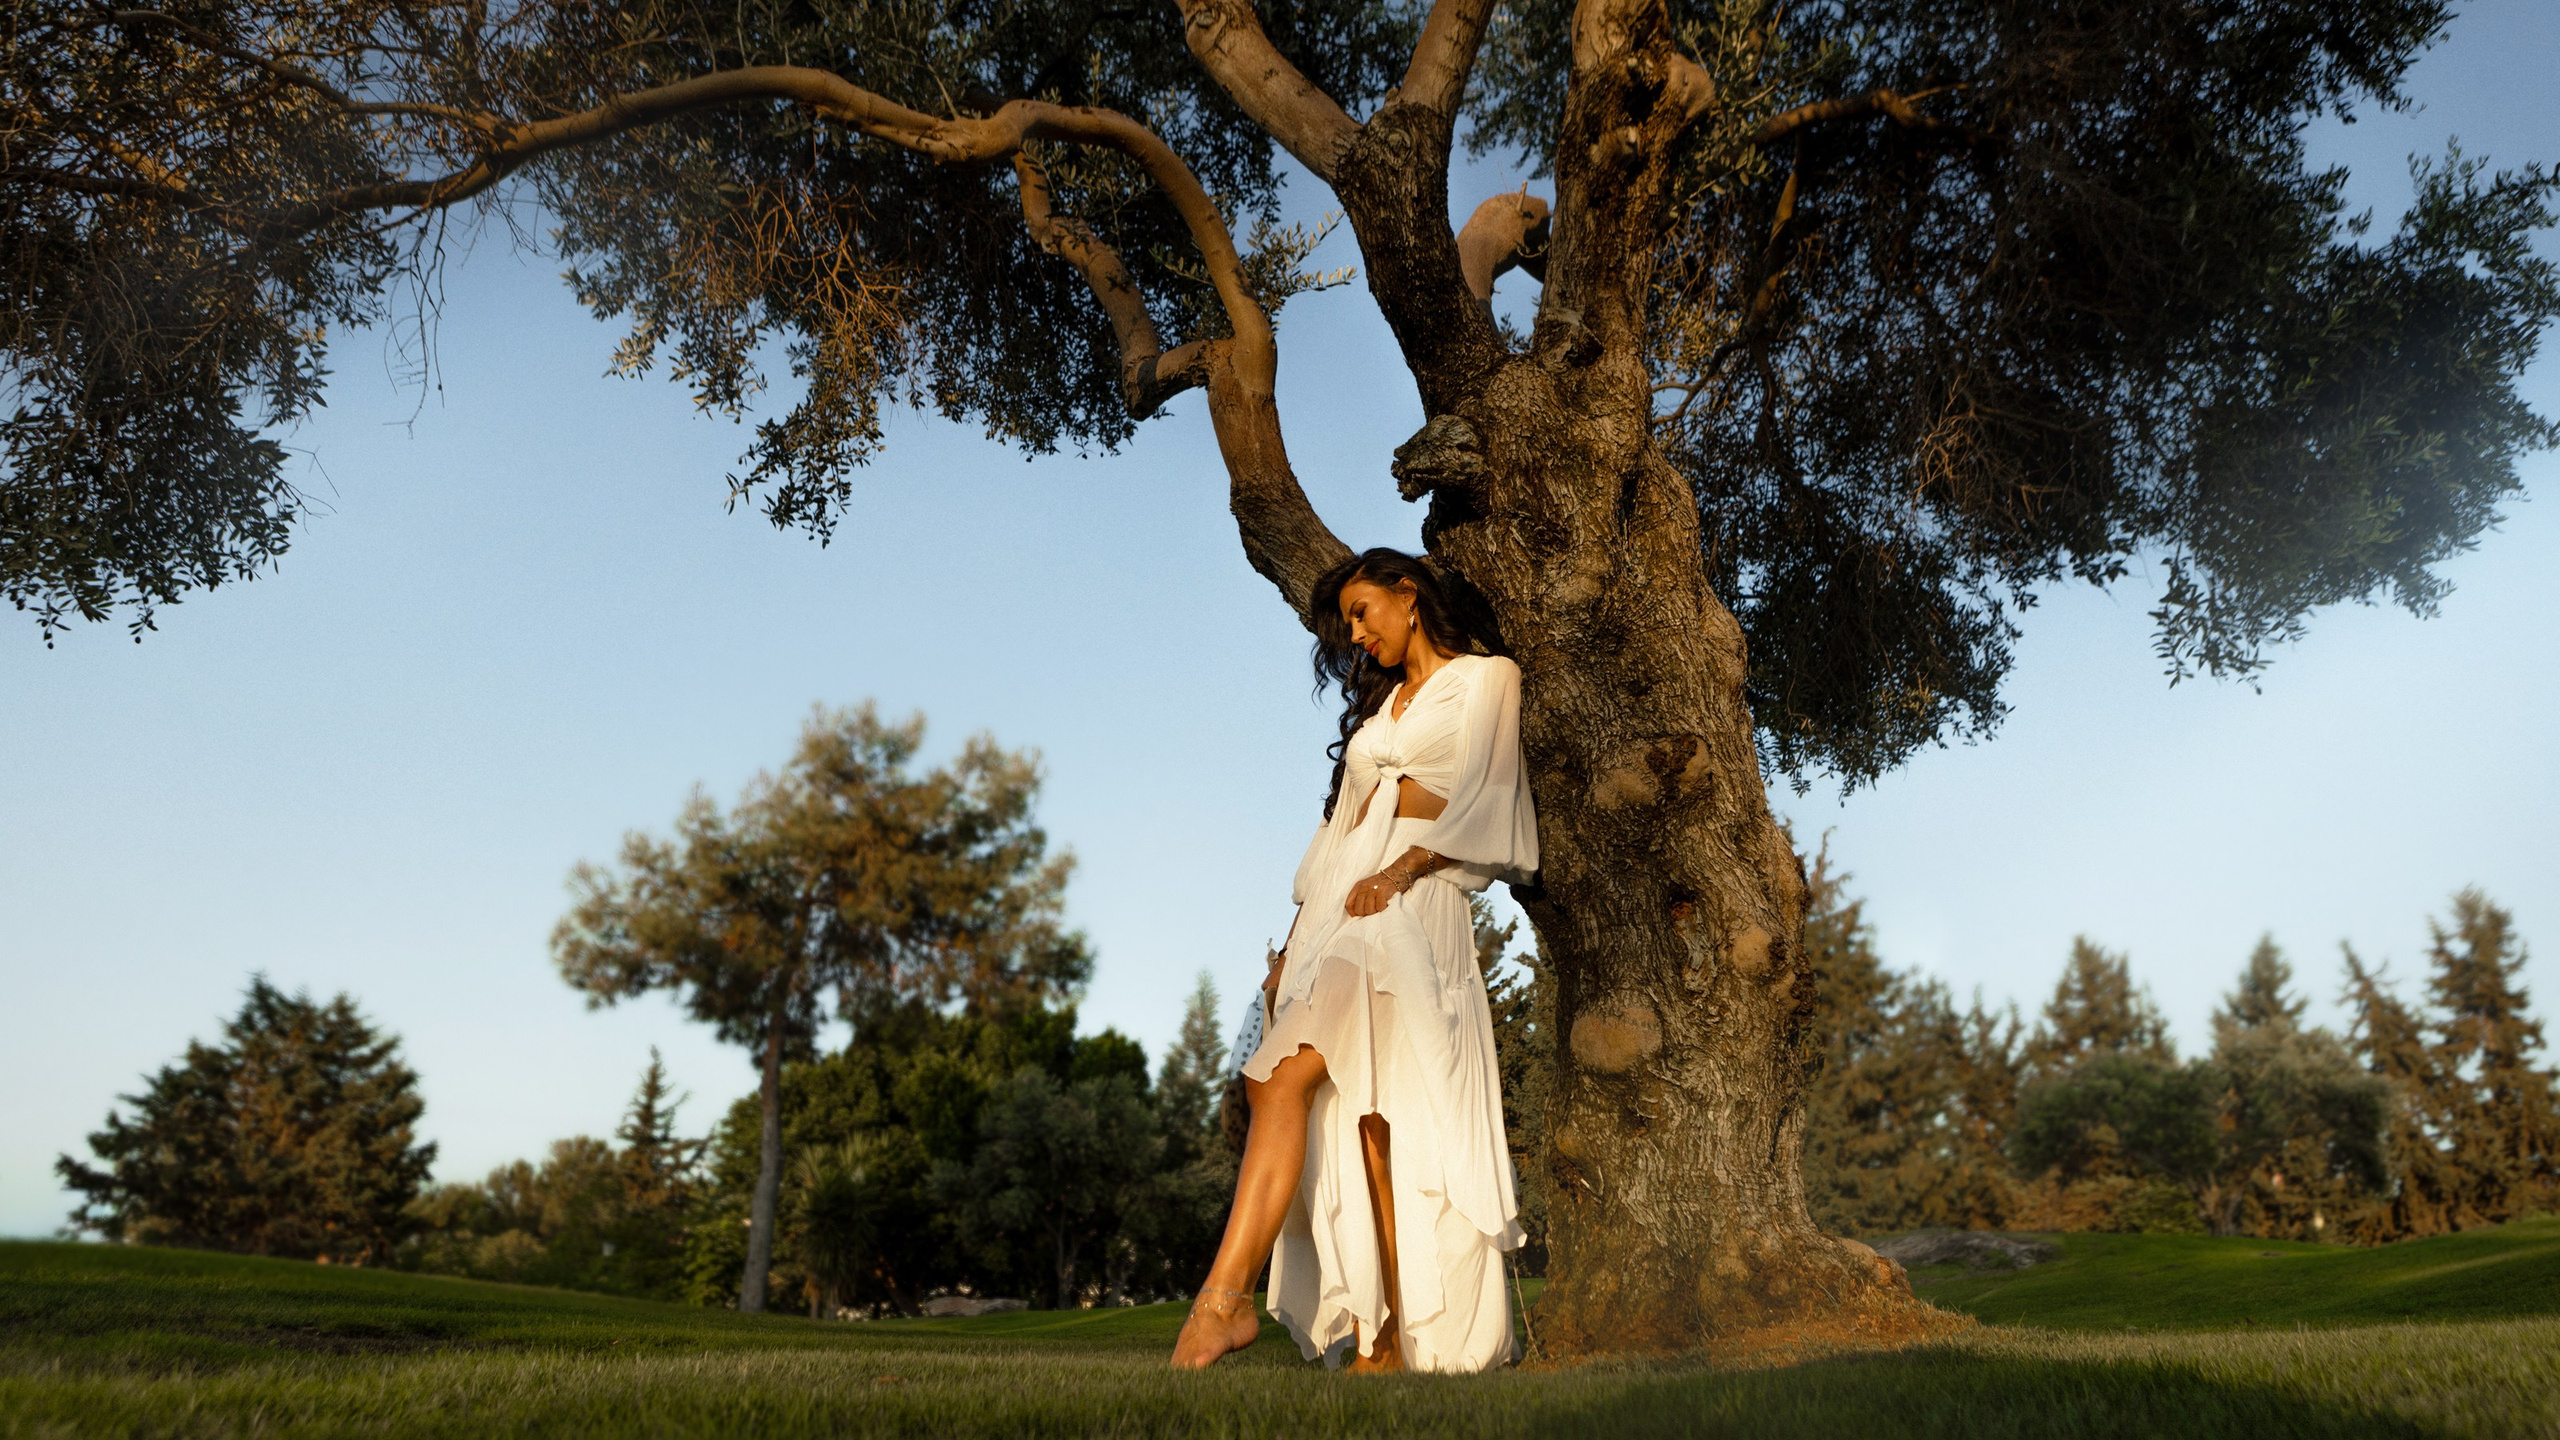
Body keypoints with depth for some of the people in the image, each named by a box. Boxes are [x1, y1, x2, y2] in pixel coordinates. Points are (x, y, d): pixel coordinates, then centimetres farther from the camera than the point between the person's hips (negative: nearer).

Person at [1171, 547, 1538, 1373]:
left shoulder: (1486, 679, 10)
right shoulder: (1379, 704, 29)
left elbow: (1477, 805, -2)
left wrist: (1402, 868, -17)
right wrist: (1294, 943, 14)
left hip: (1409, 907, -6)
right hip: (1337, 916, 7)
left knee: (1286, 1076, -24)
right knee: (1364, 1120, -3)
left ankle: (1226, 1297, -29)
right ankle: (1383, 1341, -3)